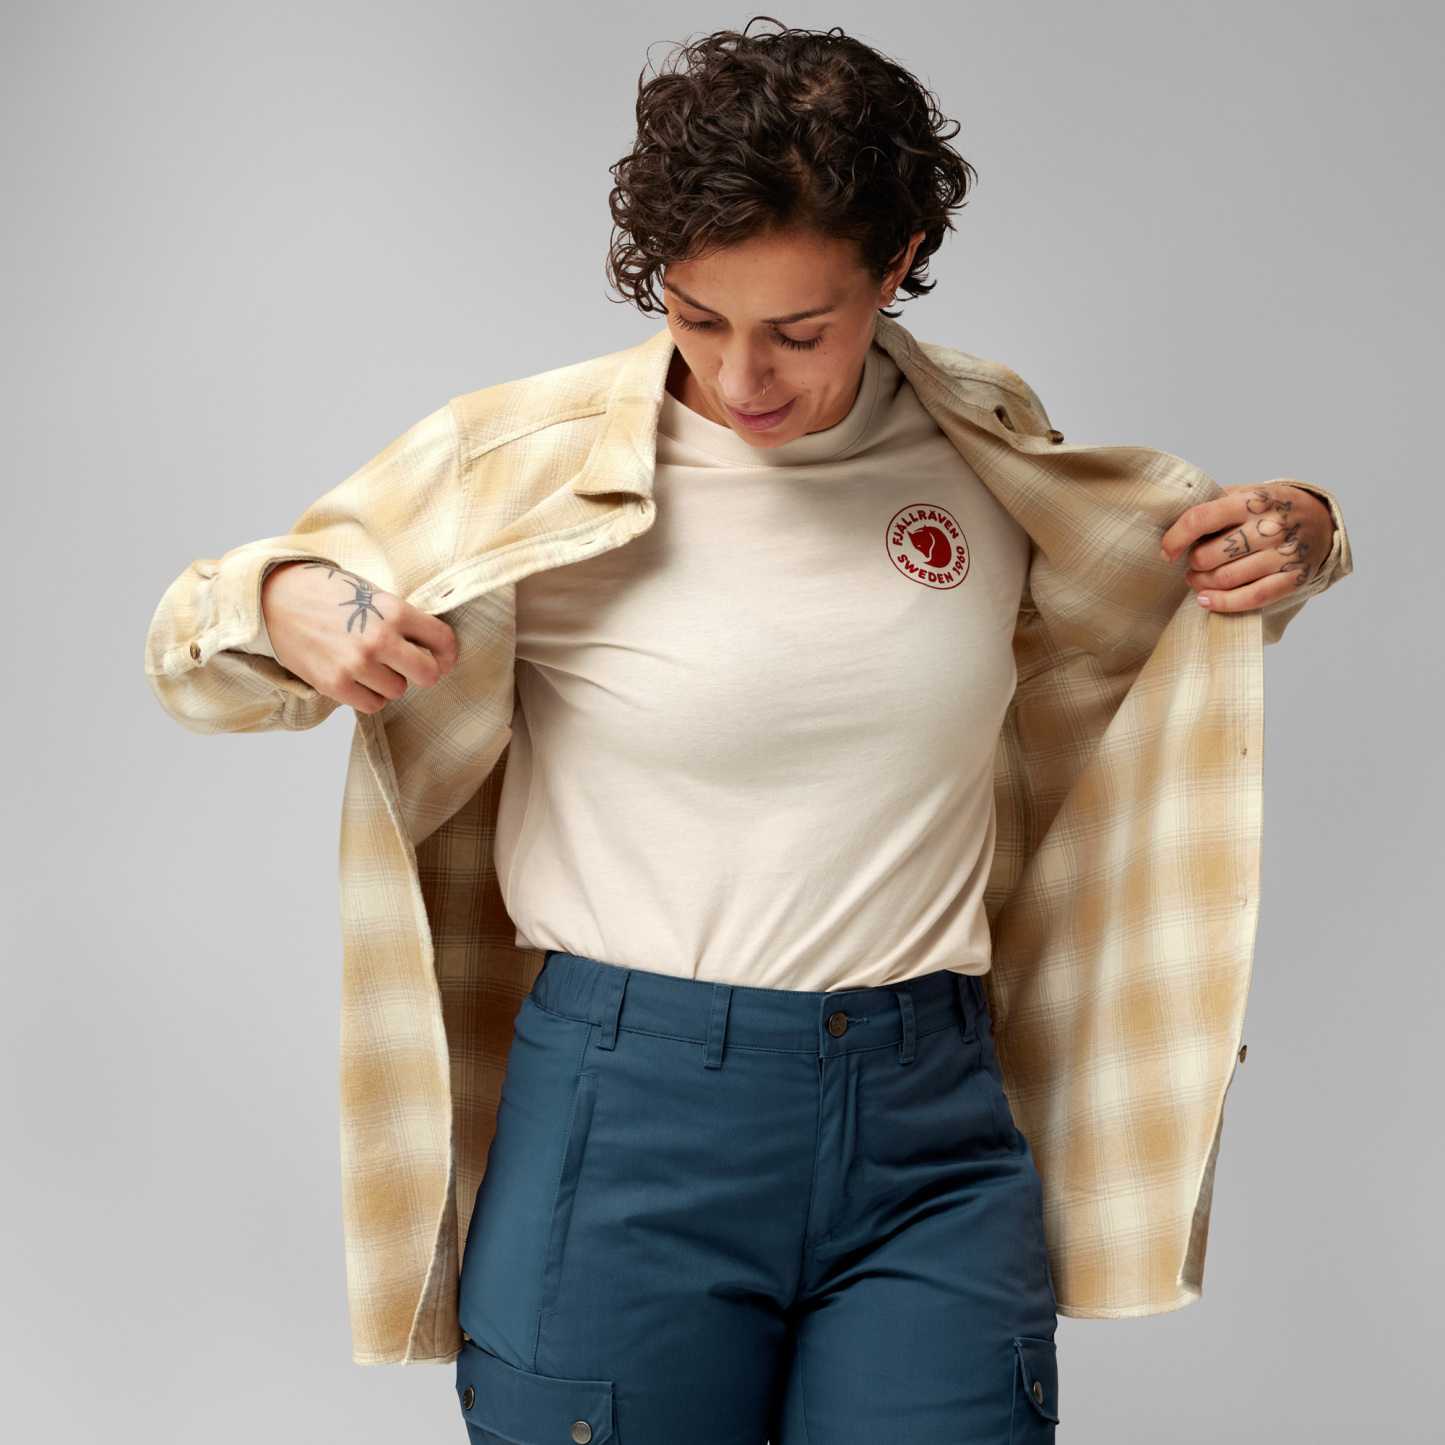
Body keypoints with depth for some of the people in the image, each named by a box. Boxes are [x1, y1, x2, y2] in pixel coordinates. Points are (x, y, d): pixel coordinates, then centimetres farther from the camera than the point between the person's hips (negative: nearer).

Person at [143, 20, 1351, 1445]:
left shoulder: (990, 445, 2)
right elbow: (195, 648, 3)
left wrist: (1290, 536, 3)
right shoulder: (528, 464, -6)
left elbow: (1153, 582, 24)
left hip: (931, 1126, 2)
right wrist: (284, 603, -20)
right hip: (630, 1127, -2)